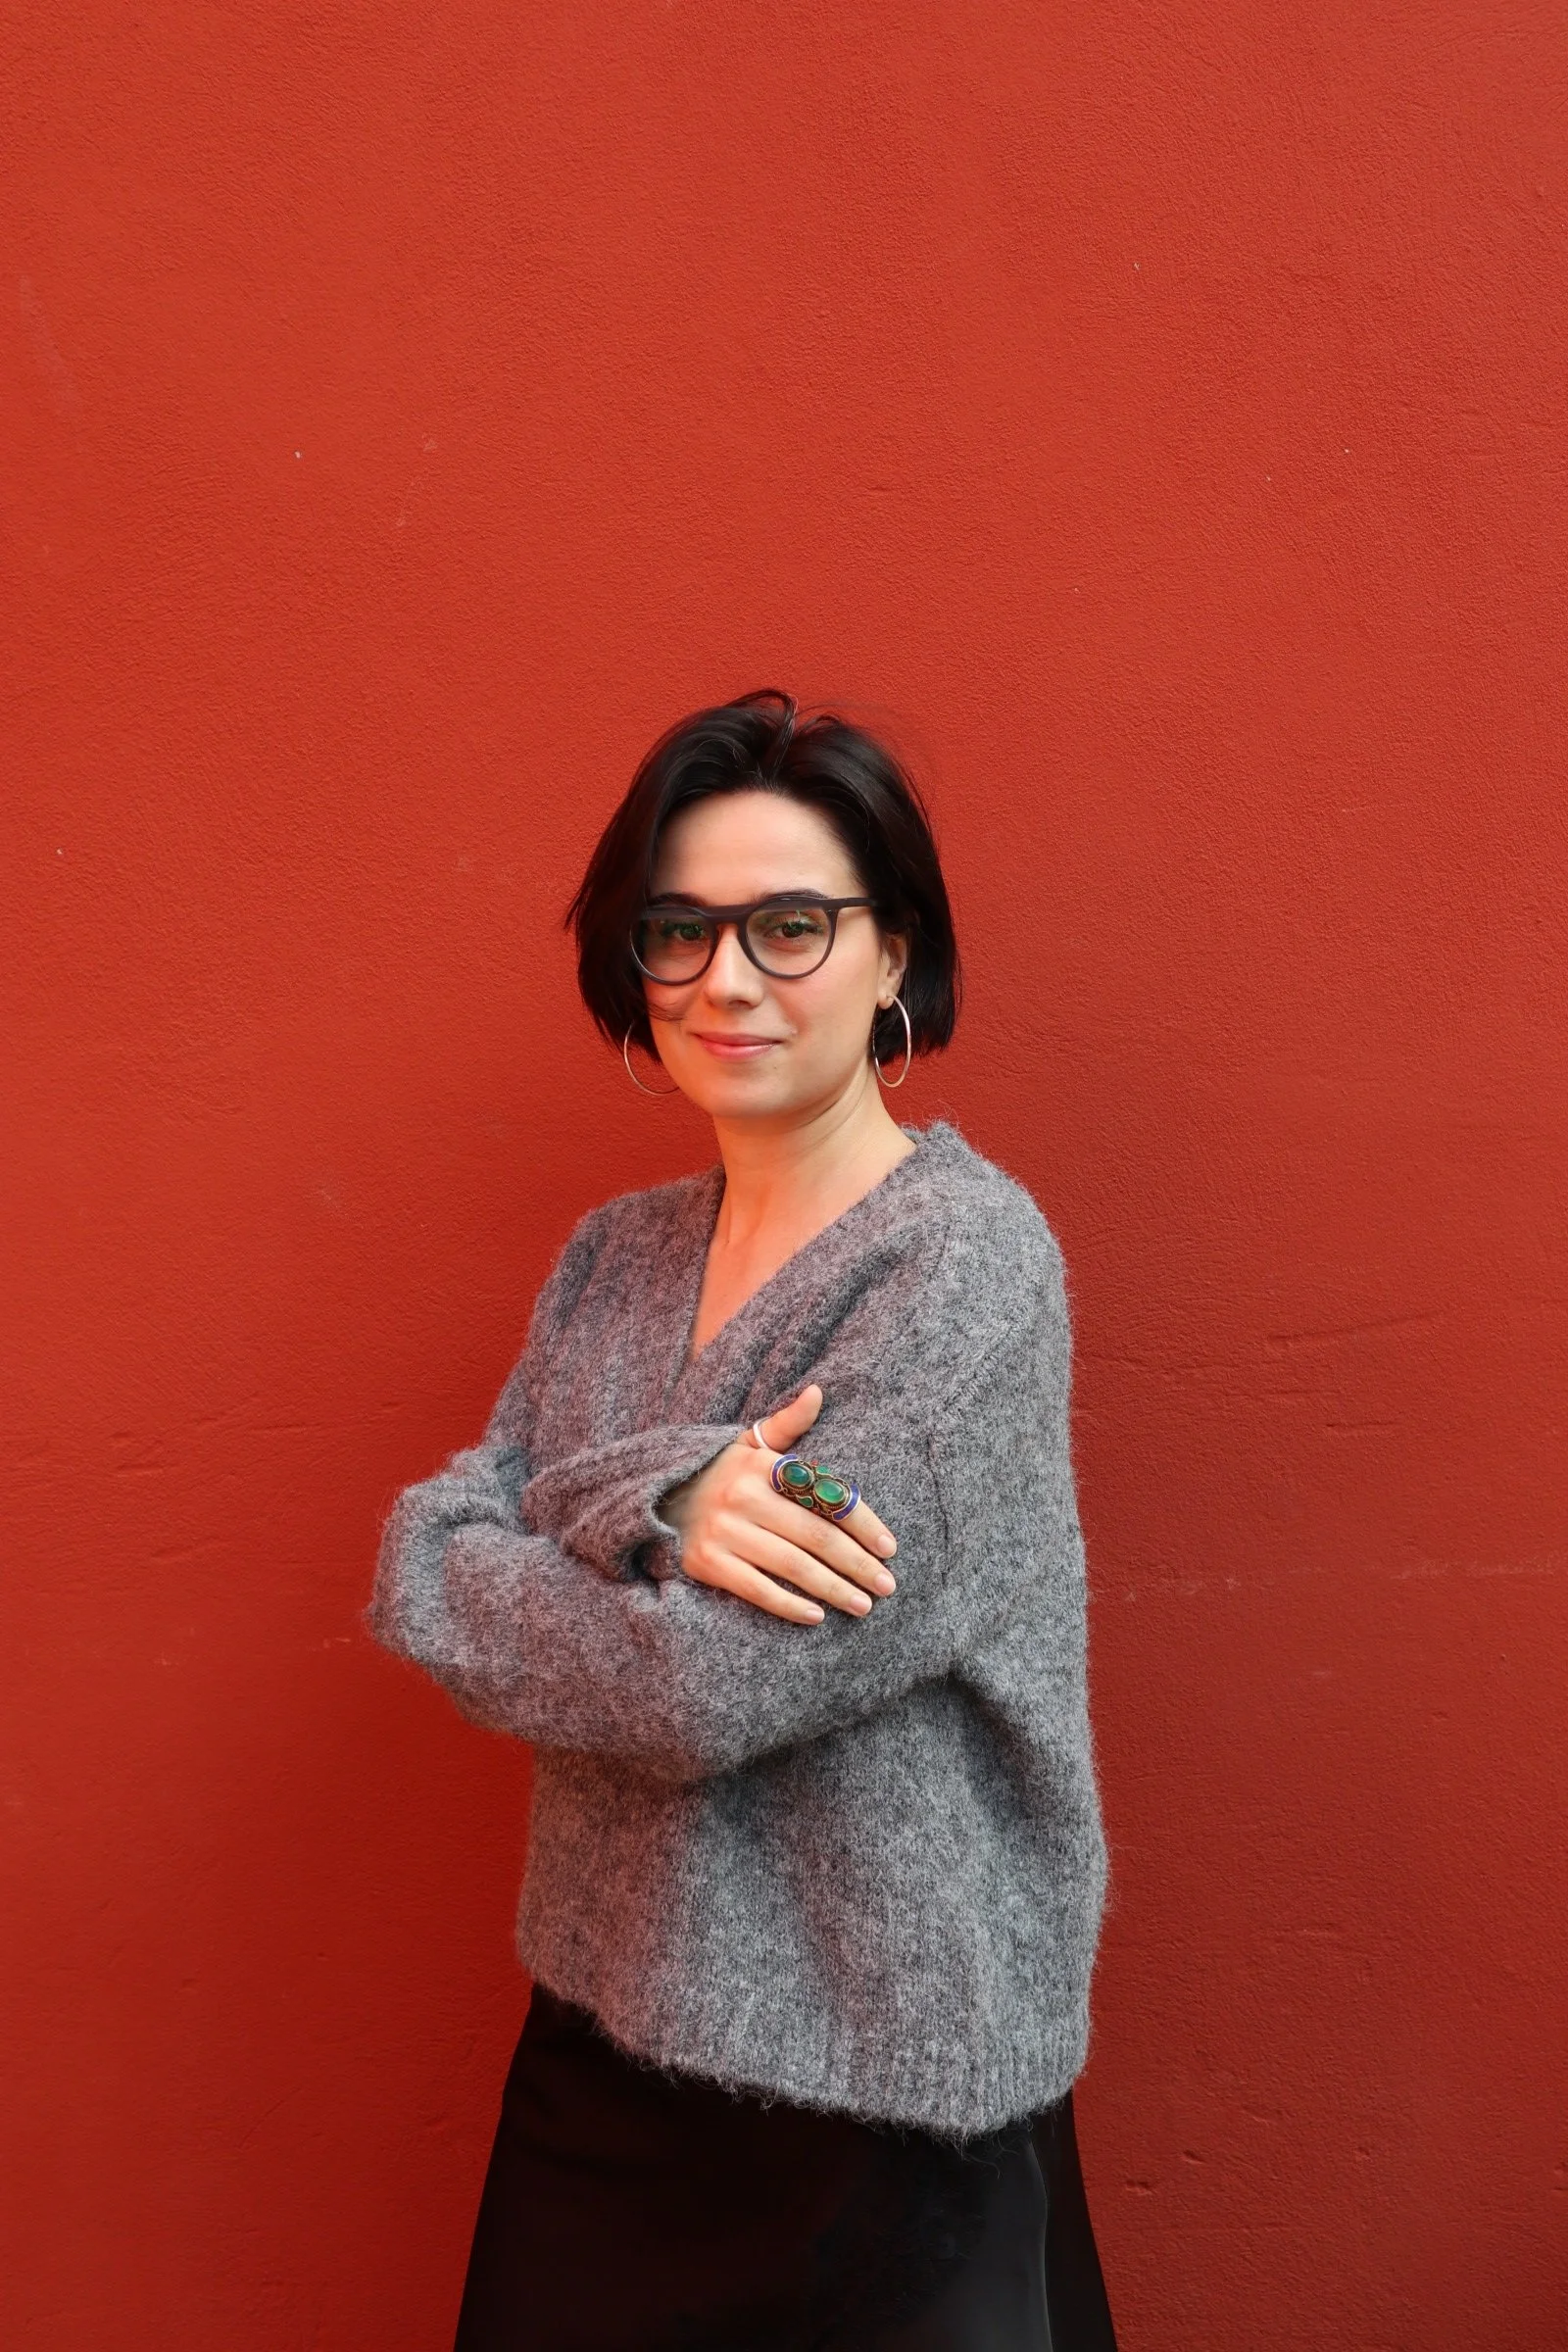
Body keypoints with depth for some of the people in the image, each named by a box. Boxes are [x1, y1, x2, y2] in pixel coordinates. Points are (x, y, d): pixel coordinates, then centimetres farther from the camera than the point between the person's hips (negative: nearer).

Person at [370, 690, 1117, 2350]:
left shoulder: (968, 1262, -18)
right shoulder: (614, 1256, 5)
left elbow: (711, 1692, -23)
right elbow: (428, 1543, -4)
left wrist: (460, 1580, -8)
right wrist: (657, 1506, -22)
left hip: (879, 2088, -6)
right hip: (604, 2031, 6)